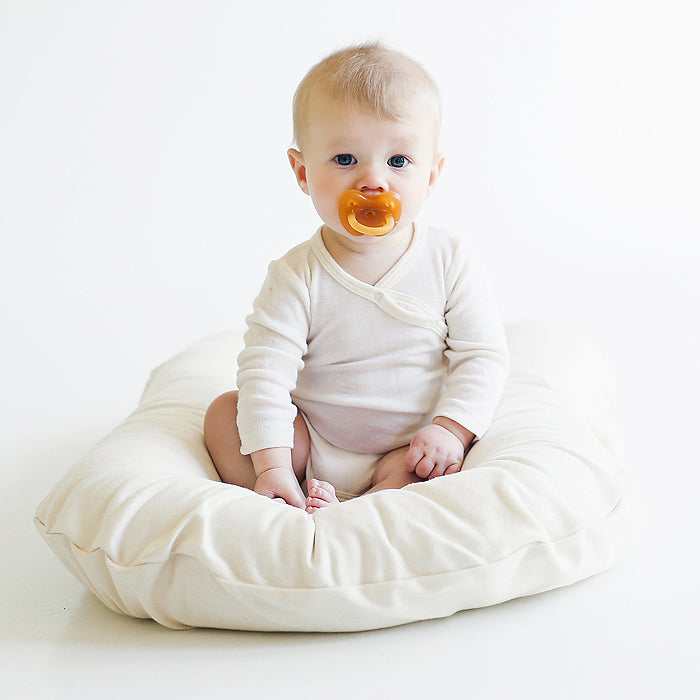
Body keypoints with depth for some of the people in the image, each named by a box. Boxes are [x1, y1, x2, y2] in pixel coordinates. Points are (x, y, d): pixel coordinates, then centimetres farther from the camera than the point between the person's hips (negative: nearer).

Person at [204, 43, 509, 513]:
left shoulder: (452, 262, -9)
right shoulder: (297, 276, -11)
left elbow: (483, 356, -5)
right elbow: (266, 370, -16)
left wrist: (451, 429, -19)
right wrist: (271, 464, -25)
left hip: (408, 453, -1)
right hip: (312, 447, 2)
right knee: (225, 413, -12)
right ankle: (304, 505, -25)